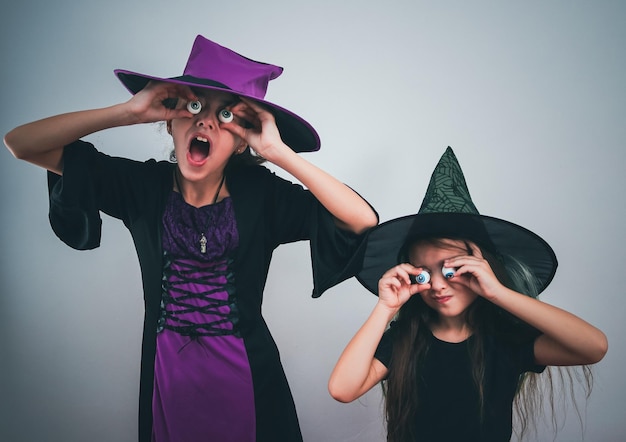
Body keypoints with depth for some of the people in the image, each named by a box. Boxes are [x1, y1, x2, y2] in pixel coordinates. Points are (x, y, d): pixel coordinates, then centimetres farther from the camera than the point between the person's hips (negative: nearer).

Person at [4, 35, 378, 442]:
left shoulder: (261, 194, -12)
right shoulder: (142, 184, -7)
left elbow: (364, 221, -23)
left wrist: (279, 152, -27)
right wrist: (128, 112, -19)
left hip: (246, 375, -1)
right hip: (166, 373, 2)